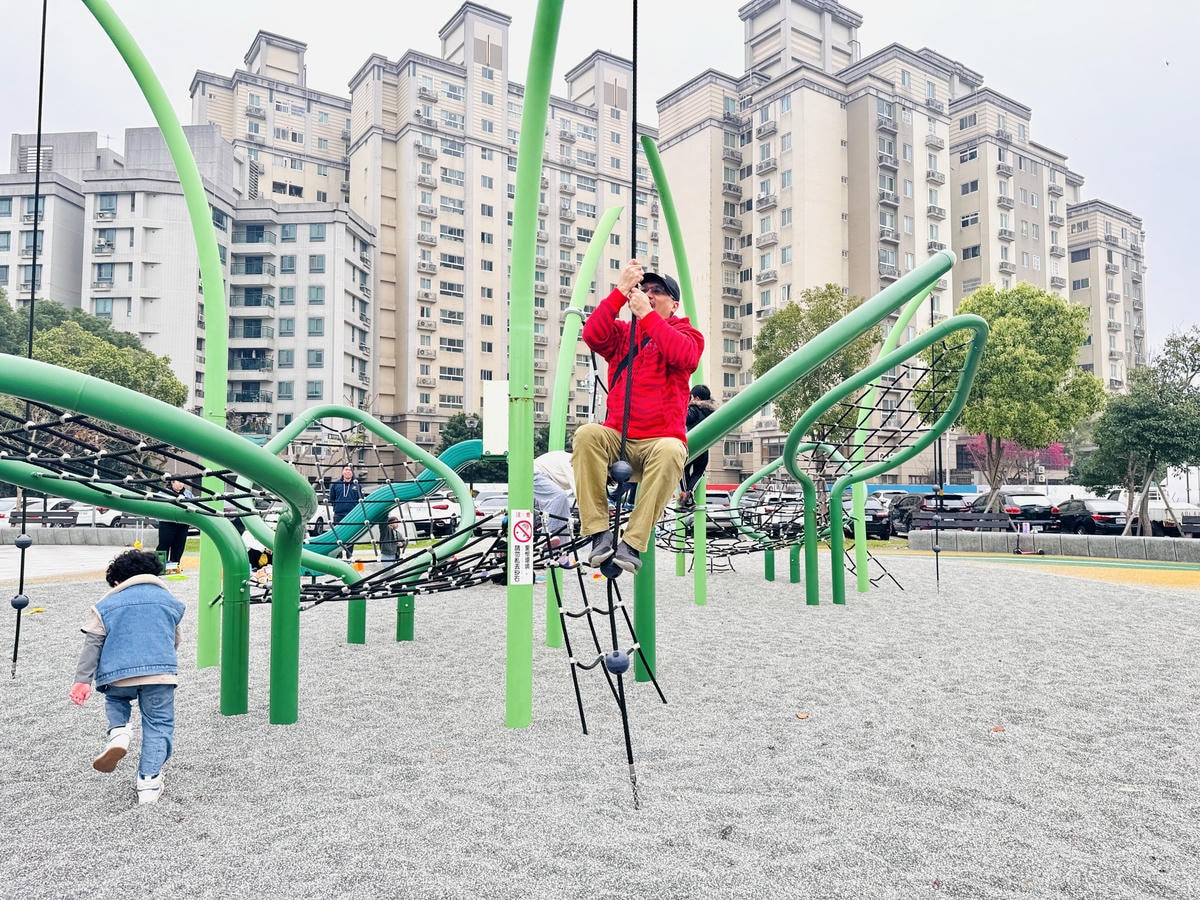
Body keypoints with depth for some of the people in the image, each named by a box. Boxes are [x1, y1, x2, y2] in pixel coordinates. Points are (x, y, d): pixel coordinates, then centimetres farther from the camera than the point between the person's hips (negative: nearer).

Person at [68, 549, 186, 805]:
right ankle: (149, 783, 3)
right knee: (158, 725, 9)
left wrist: (82, 680, 5)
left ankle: (118, 732, 4)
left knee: (115, 699, 33)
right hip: (161, 671, 0)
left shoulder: (105, 605, 12)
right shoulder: (169, 601, 19)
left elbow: (92, 645, 4)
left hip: (118, 674, 0)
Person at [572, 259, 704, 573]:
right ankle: (599, 532, -26)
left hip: (661, 439, -2)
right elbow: (593, 335, -6)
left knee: (670, 450, -37)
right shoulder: (622, 333, 17)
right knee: (587, 434, -30)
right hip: (617, 438, 3)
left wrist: (648, 315, -12)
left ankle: (633, 543, -31)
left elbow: (686, 357, -15)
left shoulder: (686, 333, 10)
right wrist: (621, 291, -10)